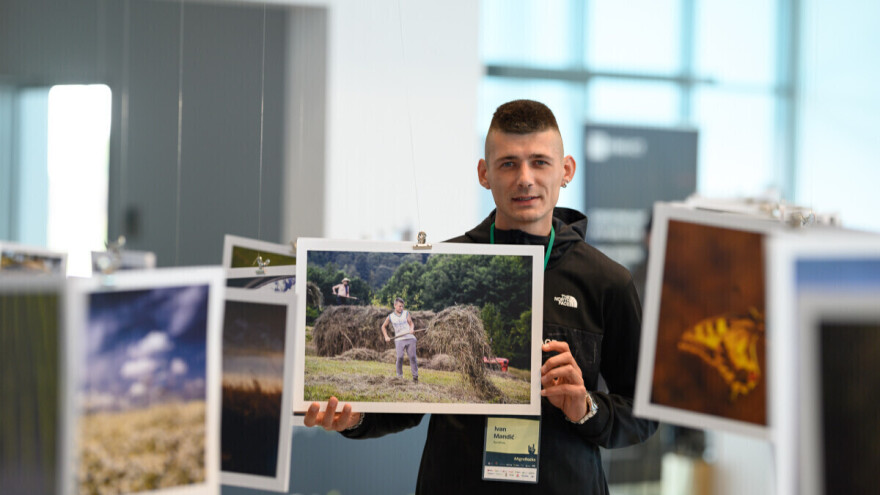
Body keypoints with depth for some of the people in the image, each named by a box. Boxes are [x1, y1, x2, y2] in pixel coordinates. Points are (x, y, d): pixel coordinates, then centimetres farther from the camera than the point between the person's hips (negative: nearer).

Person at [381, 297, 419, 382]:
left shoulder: (406, 313, 9)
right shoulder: (390, 317, 8)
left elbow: (411, 323, 10)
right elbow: (383, 326, 22)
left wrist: (412, 329, -12)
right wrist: (386, 337, 10)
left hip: (410, 338, 1)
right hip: (399, 339, -1)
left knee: (412, 356, -4)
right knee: (400, 357, -12)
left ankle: (415, 376, 2)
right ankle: (399, 376, 0)